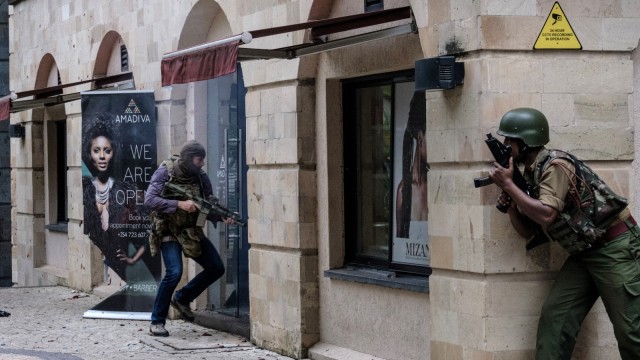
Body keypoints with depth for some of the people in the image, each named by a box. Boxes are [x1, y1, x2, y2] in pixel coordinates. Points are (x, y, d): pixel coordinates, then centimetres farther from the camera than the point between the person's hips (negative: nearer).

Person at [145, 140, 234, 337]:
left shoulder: (201, 177, -1)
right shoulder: (165, 172, -14)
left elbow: (209, 208, 2)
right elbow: (149, 200, -22)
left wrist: (222, 217, -20)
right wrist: (180, 204, -30)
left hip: (192, 230, 6)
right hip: (169, 231, -6)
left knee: (216, 268, 0)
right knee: (174, 272, -23)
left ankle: (182, 298, 20)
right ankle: (157, 322, -8)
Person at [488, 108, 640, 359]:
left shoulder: (555, 165, -16)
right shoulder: (531, 175, 11)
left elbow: (546, 215, -27)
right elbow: (528, 231, 15)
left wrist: (508, 184, -18)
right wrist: (509, 204, -4)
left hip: (614, 247, -9)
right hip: (584, 253, 9)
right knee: (554, 317, -1)